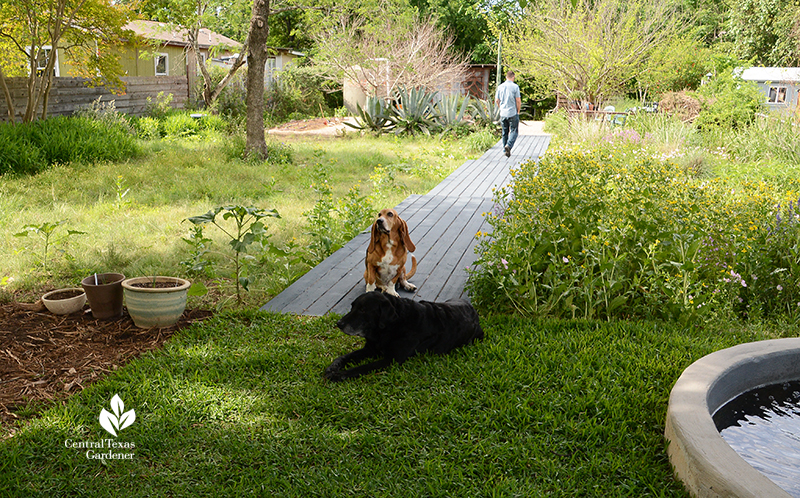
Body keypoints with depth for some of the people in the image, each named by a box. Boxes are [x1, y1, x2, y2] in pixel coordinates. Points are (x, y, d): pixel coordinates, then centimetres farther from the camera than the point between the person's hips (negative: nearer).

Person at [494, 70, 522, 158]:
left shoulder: (500, 87, 3)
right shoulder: (515, 87, -9)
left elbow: (497, 100, 8)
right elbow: (518, 101, -9)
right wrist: (518, 111, 6)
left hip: (503, 113, 4)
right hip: (513, 113, -4)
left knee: (505, 132, 14)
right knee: (514, 131, 1)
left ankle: (505, 149, 17)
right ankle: (508, 146, -21)